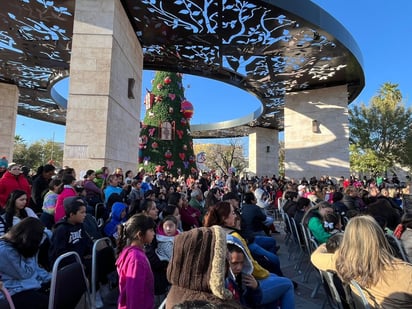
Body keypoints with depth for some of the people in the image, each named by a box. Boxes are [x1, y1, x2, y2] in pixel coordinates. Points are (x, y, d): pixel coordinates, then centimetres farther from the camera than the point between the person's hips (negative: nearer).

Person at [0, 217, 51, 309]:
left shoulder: (20, 246, 7)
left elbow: (35, 268, 13)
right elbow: (25, 274, -18)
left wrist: (51, 279, 2)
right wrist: (31, 255, -9)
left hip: (31, 284, 8)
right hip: (13, 292, -8)